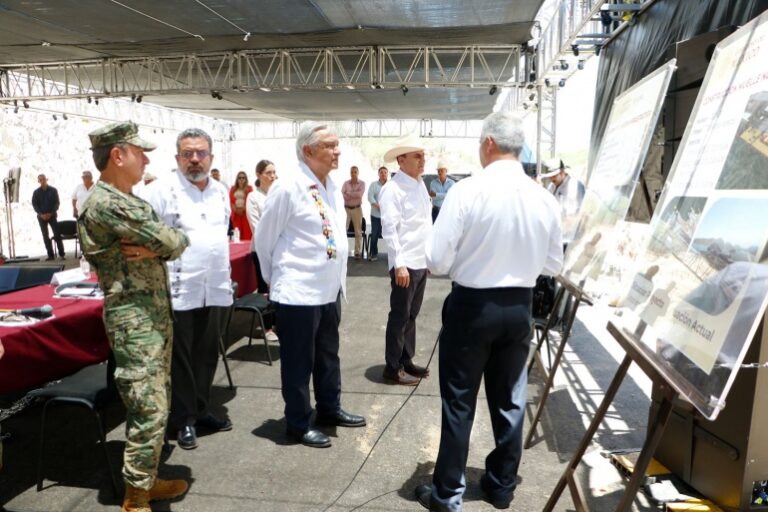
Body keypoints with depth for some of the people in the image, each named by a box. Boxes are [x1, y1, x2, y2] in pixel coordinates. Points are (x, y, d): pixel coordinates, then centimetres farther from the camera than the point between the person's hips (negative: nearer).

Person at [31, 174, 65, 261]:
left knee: (57, 235, -7)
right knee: (45, 236, 3)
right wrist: (41, 214, -12)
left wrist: (51, 213, -13)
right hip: (41, 217, 2)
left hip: (52, 215, -2)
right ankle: (50, 255, 6)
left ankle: (61, 254, -5)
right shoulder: (36, 192, 4)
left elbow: (57, 203, -1)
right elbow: (34, 204, 2)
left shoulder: (53, 190, 2)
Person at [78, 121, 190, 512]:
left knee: (157, 404, 16)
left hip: (155, 313, 10)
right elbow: (172, 242, -19)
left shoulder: (128, 201, 14)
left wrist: (155, 248, -10)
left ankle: (147, 480, 30)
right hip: (134, 319, -10)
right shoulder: (106, 203, -18)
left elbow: (167, 247, 11)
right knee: (149, 410, -5)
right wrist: (166, 243, 3)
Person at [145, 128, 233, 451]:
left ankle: (201, 410, 31)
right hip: (178, 291, -5)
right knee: (180, 358, 7)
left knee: (207, 355, 15)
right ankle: (184, 419, 21)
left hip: (216, 290, 6)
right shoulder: (163, 190, -8)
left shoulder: (221, 192, 11)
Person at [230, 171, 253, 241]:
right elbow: (231, 200, 8)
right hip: (236, 213, 3)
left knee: (247, 233, -7)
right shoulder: (233, 188, 14)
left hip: (246, 213, -3)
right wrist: (235, 209, -7)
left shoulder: (249, 188, 4)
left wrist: (243, 208, -13)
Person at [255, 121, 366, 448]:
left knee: (328, 353, 20)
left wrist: (339, 279, 16)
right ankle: (298, 424, 24)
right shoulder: (287, 188, -16)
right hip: (298, 291, -7)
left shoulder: (334, 189, 8)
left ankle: (329, 409, 39)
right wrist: (278, 280, 3)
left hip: (330, 289, 8)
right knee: (298, 360, 7)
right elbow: (264, 240, -8)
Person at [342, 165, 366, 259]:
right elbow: (343, 195, -10)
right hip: (346, 208, 1)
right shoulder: (346, 183, 6)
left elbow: (360, 194, -14)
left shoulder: (362, 183, 2)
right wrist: (355, 194, -16)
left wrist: (349, 193, -9)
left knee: (358, 231, 1)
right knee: (342, 230, -3)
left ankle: (357, 252, 6)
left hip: (357, 209, -1)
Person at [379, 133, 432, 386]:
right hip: (405, 263, -8)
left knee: (411, 314, 16)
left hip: (421, 261, 8)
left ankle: (406, 361, 29)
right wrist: (399, 264, -21)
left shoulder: (421, 185, 13)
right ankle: (392, 368, 13)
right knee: (399, 316, 1)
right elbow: (389, 229, -18)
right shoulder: (393, 188, -13)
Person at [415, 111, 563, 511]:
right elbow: (554, 264, 7)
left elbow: (437, 261, -16)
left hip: (471, 306, -4)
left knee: (459, 401, 9)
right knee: (510, 399, 17)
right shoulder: (544, 198, -3)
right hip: (519, 307, 4)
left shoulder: (467, 190, -17)